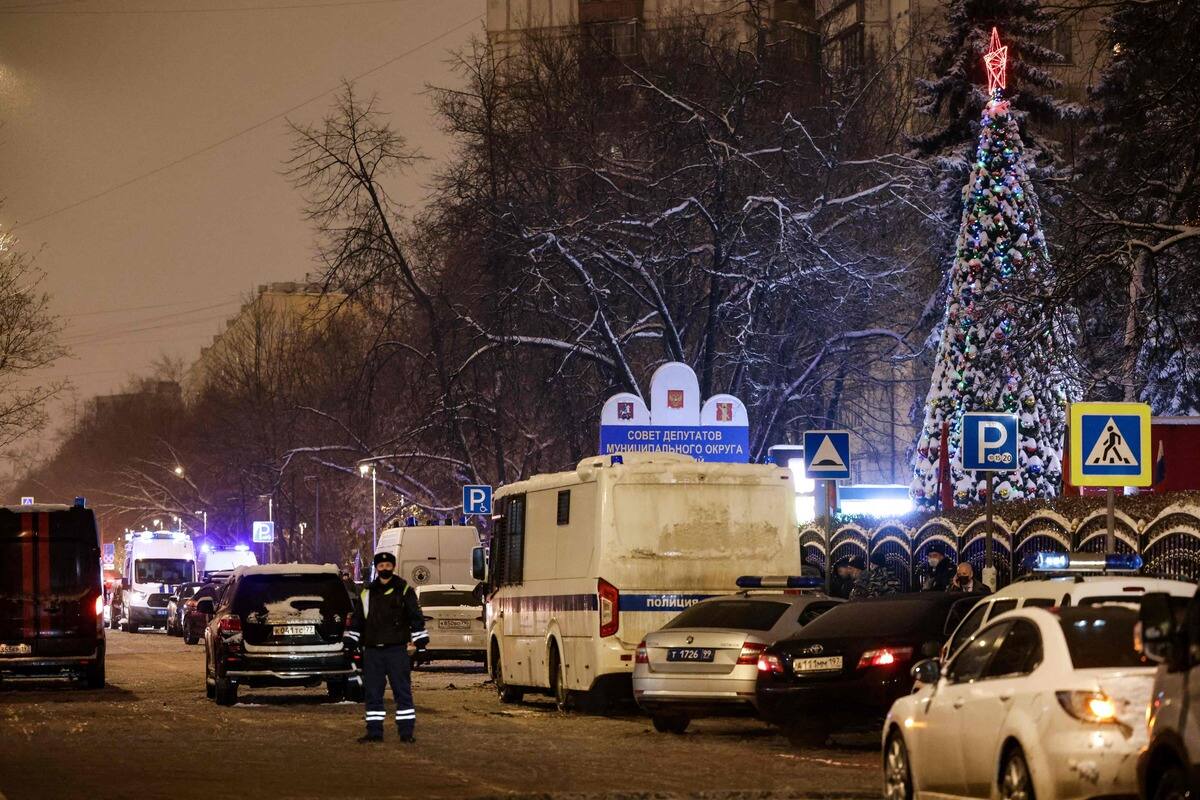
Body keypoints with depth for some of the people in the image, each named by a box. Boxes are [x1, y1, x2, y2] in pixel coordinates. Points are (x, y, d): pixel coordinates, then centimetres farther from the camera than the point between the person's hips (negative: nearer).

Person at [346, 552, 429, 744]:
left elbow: (416, 618, 2)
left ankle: (406, 731, -1)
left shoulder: (404, 591, 3)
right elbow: (357, 620, 20)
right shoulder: (367, 594, 14)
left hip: (397, 650, -4)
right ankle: (374, 731, 11)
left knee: (402, 691, -4)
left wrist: (420, 642, -3)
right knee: (372, 692, 5)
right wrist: (351, 643, 14)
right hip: (372, 651, 4)